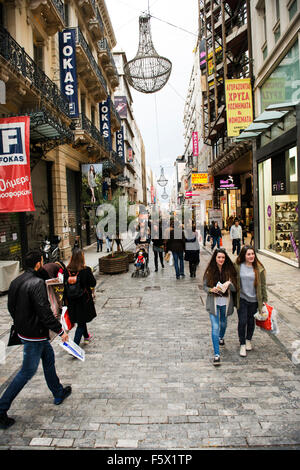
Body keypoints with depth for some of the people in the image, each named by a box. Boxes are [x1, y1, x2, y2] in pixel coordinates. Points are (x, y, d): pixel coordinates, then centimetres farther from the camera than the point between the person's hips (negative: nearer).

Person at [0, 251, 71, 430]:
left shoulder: (16, 282, 2)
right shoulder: (37, 283, -24)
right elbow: (44, 312, -27)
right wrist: (60, 331, -17)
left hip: (23, 330, 9)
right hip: (34, 336, -9)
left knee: (49, 358, 22)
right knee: (28, 371, 4)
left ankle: (58, 393, 37)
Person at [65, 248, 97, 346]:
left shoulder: (67, 271, -9)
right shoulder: (86, 270, -19)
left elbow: (65, 286, -3)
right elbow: (93, 283, -9)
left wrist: (66, 301, 6)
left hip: (72, 301, 5)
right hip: (84, 301, -5)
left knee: (81, 320, 25)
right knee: (81, 323, 7)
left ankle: (86, 336, 49)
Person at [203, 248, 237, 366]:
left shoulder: (229, 270, -4)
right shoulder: (209, 271, -6)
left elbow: (235, 288, -2)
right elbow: (204, 286, -1)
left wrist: (229, 283, -23)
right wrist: (212, 289, -21)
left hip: (225, 302, 2)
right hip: (213, 303, -2)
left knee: (223, 323, 24)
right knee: (215, 327, -9)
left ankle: (221, 337, 56)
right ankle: (216, 354, -4)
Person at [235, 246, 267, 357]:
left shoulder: (259, 268, -4)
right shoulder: (238, 267, -6)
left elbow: (263, 285, 2)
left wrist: (264, 300, 2)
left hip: (254, 300, 1)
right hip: (242, 299, -1)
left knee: (251, 322, 14)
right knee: (242, 322, -3)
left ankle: (248, 340, 38)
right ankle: (242, 344, 13)